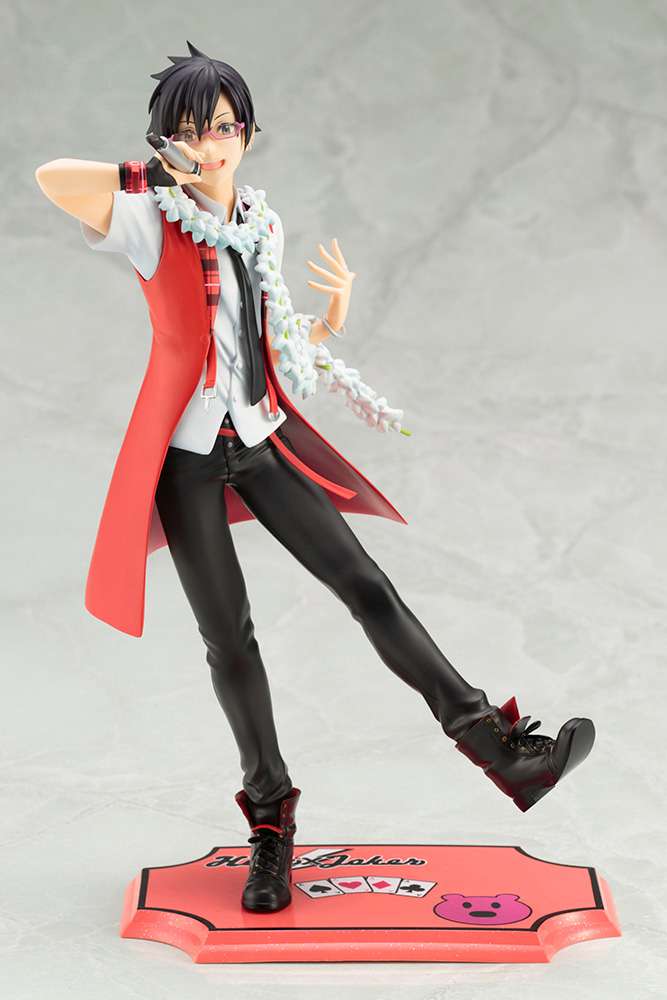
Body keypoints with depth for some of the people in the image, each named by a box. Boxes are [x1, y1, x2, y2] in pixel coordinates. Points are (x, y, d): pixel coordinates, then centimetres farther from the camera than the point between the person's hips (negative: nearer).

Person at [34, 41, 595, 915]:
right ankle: (271, 823, 15)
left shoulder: (263, 226, 9)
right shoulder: (154, 222, -9)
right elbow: (52, 178, -28)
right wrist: (158, 176, -13)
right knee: (229, 639, 2)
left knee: (366, 586, -3)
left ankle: (500, 750, -3)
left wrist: (331, 319, -3)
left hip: (261, 440, 4)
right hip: (186, 453, -4)